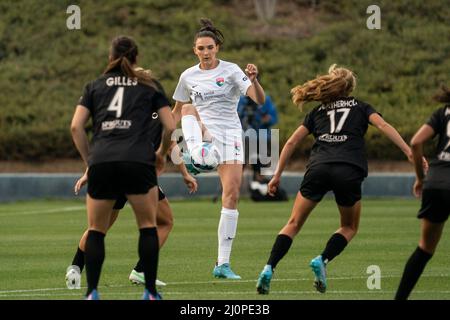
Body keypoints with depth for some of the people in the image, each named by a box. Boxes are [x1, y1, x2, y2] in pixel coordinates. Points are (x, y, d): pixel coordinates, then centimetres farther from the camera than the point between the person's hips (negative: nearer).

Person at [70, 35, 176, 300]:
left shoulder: (95, 86, 20)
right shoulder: (150, 85, 18)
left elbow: (76, 126, 8)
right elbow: (171, 127, 11)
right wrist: (162, 154, 28)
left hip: (101, 162, 1)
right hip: (139, 161, -1)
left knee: (96, 231, 13)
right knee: (148, 226, 15)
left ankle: (92, 293, 2)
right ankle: (151, 293, 11)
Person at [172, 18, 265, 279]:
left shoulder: (231, 71, -2)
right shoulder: (188, 76, 8)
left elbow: (260, 100, -13)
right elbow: (178, 111, 20)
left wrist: (254, 80, -32)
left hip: (230, 136, -2)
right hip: (201, 135, 2)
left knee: (232, 194, -10)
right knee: (189, 108, -28)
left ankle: (223, 264, -6)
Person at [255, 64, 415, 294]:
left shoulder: (318, 111, 25)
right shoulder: (360, 107, 21)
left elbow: (292, 142, 20)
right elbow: (383, 126, 4)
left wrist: (277, 174, 24)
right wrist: (410, 152, -3)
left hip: (318, 169, 1)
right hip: (349, 171, -1)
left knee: (294, 224, 8)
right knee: (349, 228, 18)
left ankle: (269, 269, -10)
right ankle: (322, 260, -7)